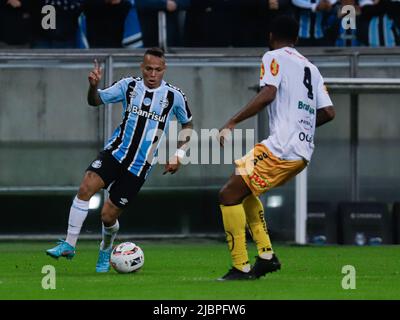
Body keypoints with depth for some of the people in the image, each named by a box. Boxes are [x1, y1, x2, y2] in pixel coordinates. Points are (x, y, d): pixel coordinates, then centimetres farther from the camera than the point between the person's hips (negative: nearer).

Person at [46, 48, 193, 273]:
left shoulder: (174, 96, -3)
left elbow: (188, 125, 11)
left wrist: (179, 155, 1)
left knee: (109, 215, -2)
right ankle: (69, 245, -18)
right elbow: (96, 101, -1)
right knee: (87, 186, -25)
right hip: (116, 151, 1)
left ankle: (106, 251, 32)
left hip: (139, 166, -1)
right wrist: (93, 86, -23)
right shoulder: (129, 86, 0)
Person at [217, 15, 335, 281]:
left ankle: (241, 267, -10)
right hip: (303, 152, 9)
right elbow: (328, 112, 15)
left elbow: (268, 94, -18)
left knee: (229, 195, -5)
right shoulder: (310, 67, 21)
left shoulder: (274, 57, 0)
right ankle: (267, 256, 16)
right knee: (245, 191, 25)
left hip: (281, 148, -9)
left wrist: (231, 124, -18)